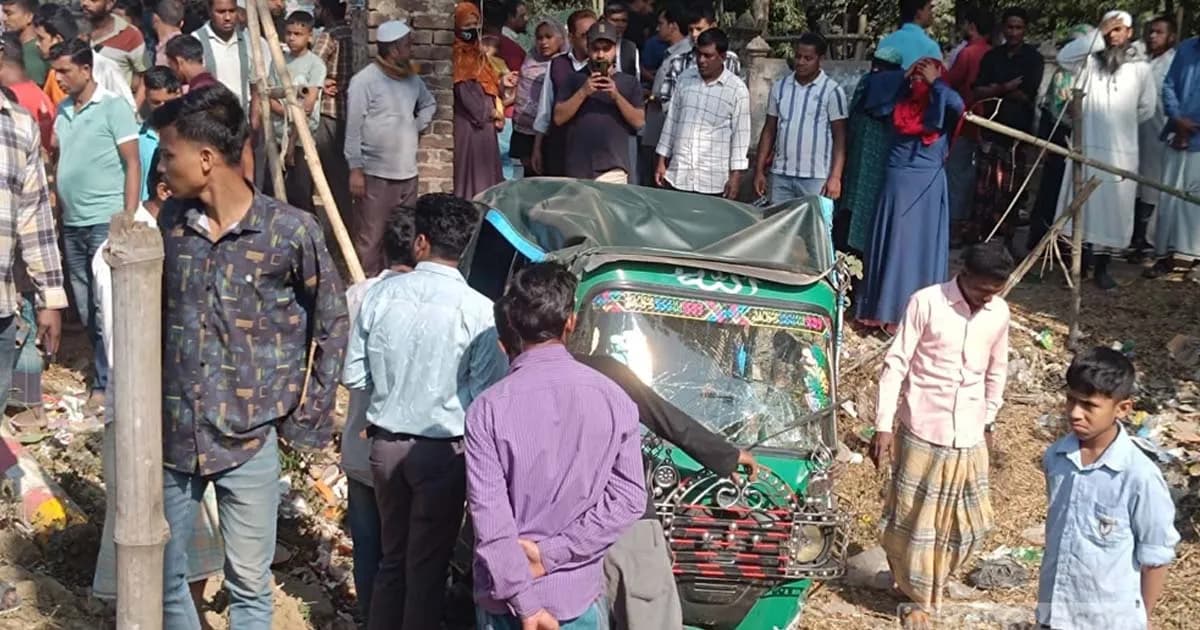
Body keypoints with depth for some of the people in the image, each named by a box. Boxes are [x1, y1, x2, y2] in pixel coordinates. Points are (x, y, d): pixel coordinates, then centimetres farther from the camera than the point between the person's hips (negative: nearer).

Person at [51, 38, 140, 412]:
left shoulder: (113, 107, -4)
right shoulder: (62, 110, 12)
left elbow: (132, 164, -7)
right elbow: (57, 157, 15)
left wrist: (128, 218, -14)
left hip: (106, 222, -6)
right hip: (72, 224, 6)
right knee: (86, 310, 10)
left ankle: (106, 382, 3)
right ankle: (109, 372, 20)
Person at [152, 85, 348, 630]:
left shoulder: (291, 232, -13)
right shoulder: (171, 221, 0)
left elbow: (331, 320, -1)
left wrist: (309, 414, -2)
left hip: (250, 440, -4)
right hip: (173, 434, 4)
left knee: (248, 585, 9)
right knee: (161, 574, 14)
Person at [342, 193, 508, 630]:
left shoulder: (381, 295, -8)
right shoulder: (477, 310, -17)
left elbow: (353, 377, -1)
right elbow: (488, 393, -15)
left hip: (385, 443, 3)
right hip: (442, 450, -3)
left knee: (392, 556, 21)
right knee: (428, 565, 12)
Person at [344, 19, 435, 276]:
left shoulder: (412, 79, 9)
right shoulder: (365, 80, -11)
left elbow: (429, 104, 30)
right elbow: (353, 129, -12)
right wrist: (356, 169, -14)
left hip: (407, 173, 7)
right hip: (375, 174, -7)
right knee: (370, 239, -4)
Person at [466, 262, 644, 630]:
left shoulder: (489, 408, -12)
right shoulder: (614, 399, -4)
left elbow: (489, 515, -15)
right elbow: (629, 500, -5)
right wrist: (551, 552, -8)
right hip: (579, 598, 2)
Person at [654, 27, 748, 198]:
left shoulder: (737, 89, -4)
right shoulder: (685, 78, 8)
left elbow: (740, 134, -3)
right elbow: (671, 120, 14)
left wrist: (736, 175, -7)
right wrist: (662, 161, 13)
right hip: (678, 176, 3)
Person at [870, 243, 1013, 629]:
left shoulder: (999, 312, 0)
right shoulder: (926, 303, -14)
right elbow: (896, 364, -11)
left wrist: (989, 422, 20)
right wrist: (883, 425, -13)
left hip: (969, 436, 4)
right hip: (922, 432, -4)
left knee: (969, 521, 11)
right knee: (916, 519, 5)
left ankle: (932, 582, 35)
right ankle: (918, 598, 24)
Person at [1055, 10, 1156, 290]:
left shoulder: (1140, 68, 6)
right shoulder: (1090, 61, 5)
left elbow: (1147, 108, 11)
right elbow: (1064, 56, -14)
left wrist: (1122, 123, 11)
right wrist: (1098, 36, -12)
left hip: (1120, 151, 0)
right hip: (1086, 147, 0)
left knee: (1112, 207, 2)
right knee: (1082, 206, 1)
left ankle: (1101, 267, 10)